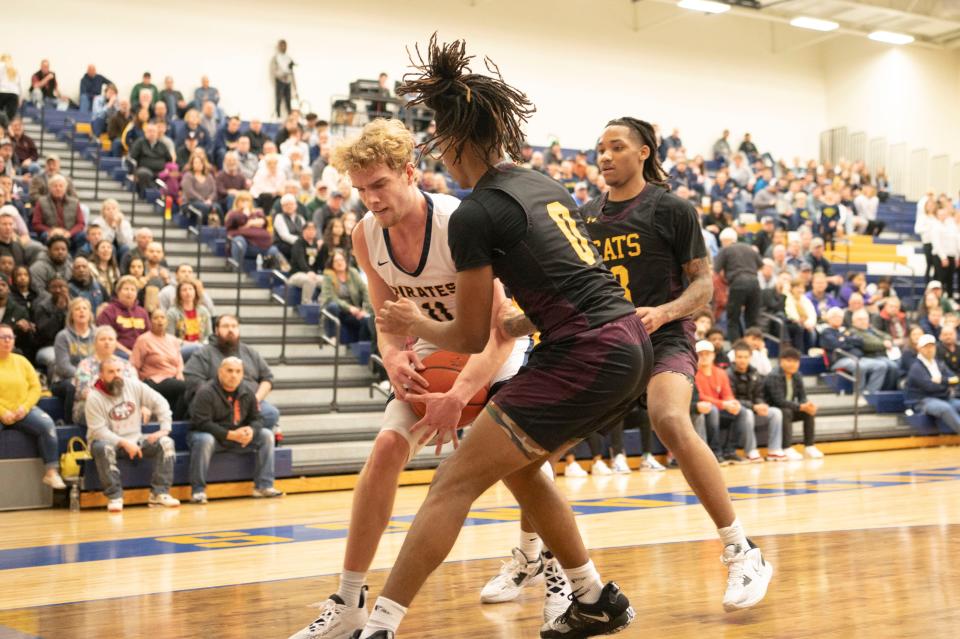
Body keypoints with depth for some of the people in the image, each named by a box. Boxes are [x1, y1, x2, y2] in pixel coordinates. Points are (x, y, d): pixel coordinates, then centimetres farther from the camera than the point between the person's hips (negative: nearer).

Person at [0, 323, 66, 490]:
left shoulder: (21, 361, 11)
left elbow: (35, 387, 7)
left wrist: (24, 407, -10)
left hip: (23, 411, 2)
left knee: (46, 424, -25)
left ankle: (51, 472, -20)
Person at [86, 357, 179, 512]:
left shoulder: (135, 386, -2)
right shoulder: (94, 398, -13)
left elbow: (160, 403, 1)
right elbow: (98, 430, -19)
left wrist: (165, 428, -12)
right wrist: (124, 443, -28)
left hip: (135, 439, 4)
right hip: (109, 441, -4)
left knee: (166, 442, -18)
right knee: (102, 447, -39)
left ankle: (159, 493, -20)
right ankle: (114, 497, -30)